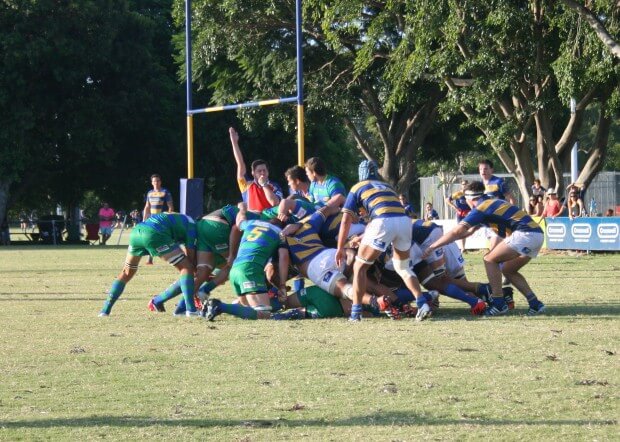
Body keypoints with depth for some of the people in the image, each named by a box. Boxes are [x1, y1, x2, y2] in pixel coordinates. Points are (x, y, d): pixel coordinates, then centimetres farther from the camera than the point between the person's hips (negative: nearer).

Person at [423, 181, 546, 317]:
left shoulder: (481, 208, -3)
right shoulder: (493, 203, 23)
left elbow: (457, 232, -8)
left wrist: (432, 247, -4)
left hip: (526, 234, -9)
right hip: (538, 235, 9)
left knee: (490, 260, 0)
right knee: (508, 270, 19)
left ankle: (499, 304, -2)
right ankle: (535, 304, 12)